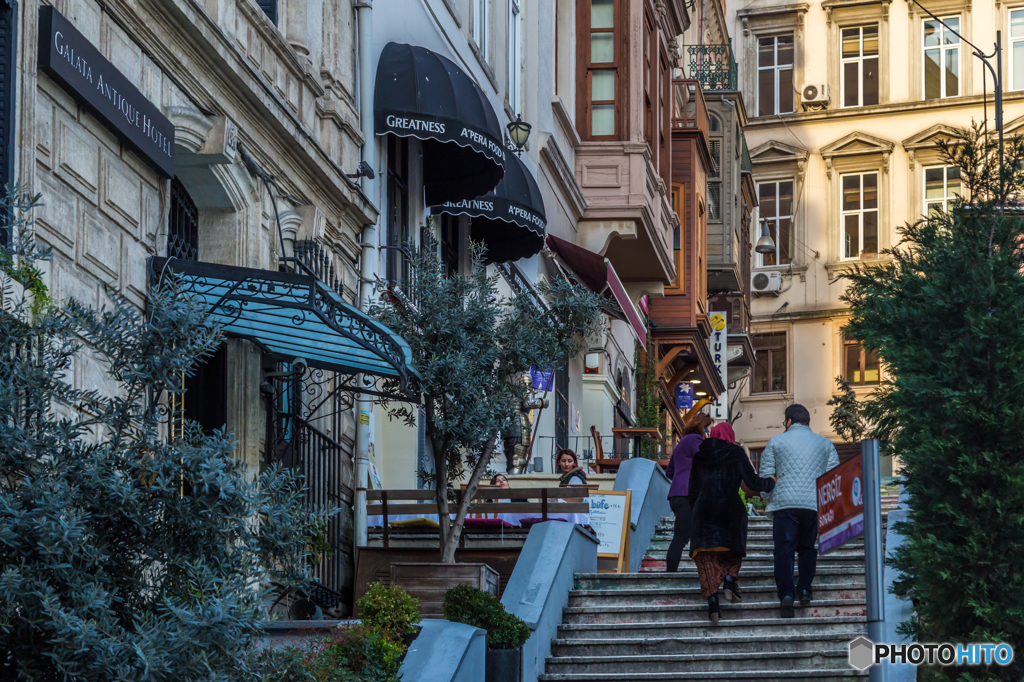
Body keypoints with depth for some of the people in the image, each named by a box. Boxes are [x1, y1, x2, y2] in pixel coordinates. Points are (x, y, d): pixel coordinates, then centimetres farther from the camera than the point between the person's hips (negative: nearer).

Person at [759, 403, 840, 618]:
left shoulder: (776, 442, 8)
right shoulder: (825, 444, 14)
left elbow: (765, 476, 9)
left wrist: (768, 498, 23)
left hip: (785, 503, -2)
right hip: (815, 504, 2)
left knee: (784, 549, -3)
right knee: (807, 548, 17)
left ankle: (786, 594, -18)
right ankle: (805, 590, 6)